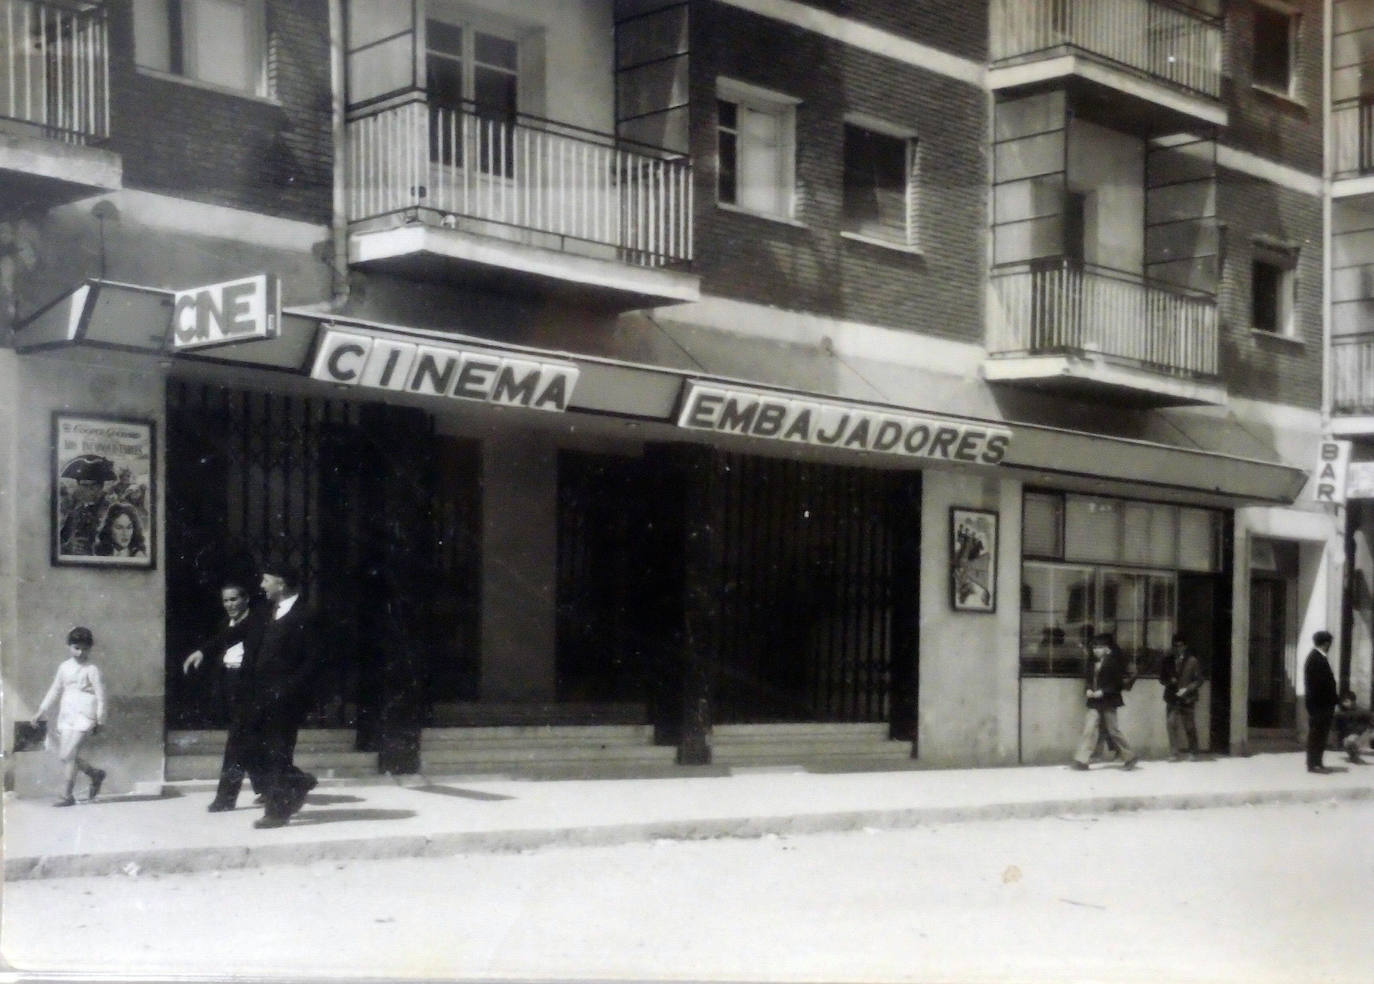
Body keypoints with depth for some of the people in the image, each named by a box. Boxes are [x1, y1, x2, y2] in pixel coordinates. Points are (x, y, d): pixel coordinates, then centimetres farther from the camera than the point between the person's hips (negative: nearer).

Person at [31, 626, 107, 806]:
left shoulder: (91, 670, -4)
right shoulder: (64, 667, 12)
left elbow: (100, 695, -4)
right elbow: (55, 691, 19)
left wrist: (99, 720, -6)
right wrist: (42, 712, 15)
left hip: (84, 715, -7)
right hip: (66, 715, 7)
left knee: (68, 754, -13)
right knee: (67, 755, 7)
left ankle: (67, 795, -8)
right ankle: (95, 774, 30)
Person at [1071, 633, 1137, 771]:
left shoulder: (1113, 662, -9)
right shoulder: (1093, 663, 8)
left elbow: (1118, 682, -11)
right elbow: (1088, 679, 17)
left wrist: (1102, 692, -17)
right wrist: (1088, 690, -3)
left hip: (1108, 701, -5)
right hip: (1095, 702, 5)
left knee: (1113, 730, 2)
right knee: (1089, 728, -4)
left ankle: (1129, 757, 19)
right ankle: (1082, 760, -6)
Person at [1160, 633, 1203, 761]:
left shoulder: (1192, 661, -3)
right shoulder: (1167, 661, 6)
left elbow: (1199, 680, -2)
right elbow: (1162, 678, 13)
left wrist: (1187, 689, -16)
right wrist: (1169, 681, -9)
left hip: (1187, 699, -2)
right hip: (1172, 699, 2)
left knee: (1189, 727, 7)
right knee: (1171, 725, -6)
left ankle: (1193, 753, 21)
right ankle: (1175, 753, 2)